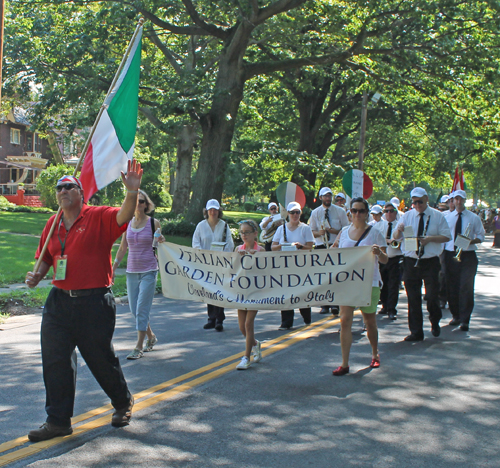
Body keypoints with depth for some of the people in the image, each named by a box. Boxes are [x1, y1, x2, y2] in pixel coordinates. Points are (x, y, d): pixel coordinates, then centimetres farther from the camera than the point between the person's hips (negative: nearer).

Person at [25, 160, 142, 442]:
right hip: (59, 301, 5)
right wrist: (37, 275, 1)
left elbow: (124, 216, -25)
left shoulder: (99, 217, -6)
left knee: (101, 359, 8)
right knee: (56, 362, 5)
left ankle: (123, 403, 34)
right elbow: (45, 258, 19)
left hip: (94, 303, -5)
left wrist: (132, 191, -42)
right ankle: (58, 421, 17)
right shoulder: (53, 224, 10)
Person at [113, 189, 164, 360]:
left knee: (142, 309, -7)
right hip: (132, 271, 4)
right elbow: (122, 248, 14)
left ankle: (139, 347, 0)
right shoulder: (127, 223, 6)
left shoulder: (154, 223, -3)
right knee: (134, 309, 9)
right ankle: (151, 336, 30)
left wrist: (161, 241, -18)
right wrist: (113, 268, 13)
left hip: (149, 271, -4)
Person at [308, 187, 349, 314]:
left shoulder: (340, 211, 5)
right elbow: (312, 232, 10)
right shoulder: (315, 213, 10)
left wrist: (335, 231, -14)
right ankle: (324, 305, 8)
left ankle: (335, 304, -5)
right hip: (321, 246, 2)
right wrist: (319, 232, -13)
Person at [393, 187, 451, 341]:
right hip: (411, 261, 2)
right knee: (413, 298, 4)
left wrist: (430, 239, -17)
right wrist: (399, 230, -20)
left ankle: (435, 322, 26)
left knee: (432, 296, -4)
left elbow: (447, 236, -1)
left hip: (431, 262, -2)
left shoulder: (437, 216, 3)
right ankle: (416, 332, 13)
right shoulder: (407, 216, 8)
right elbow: (395, 236, 4)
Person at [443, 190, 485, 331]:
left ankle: (465, 320, -7)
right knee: (451, 288, 5)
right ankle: (456, 316, 21)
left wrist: (471, 241, -17)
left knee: (466, 287, -10)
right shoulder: (447, 218, 10)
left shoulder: (474, 218, 4)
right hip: (450, 255, 3)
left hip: (467, 256, -2)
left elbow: (481, 236, 5)